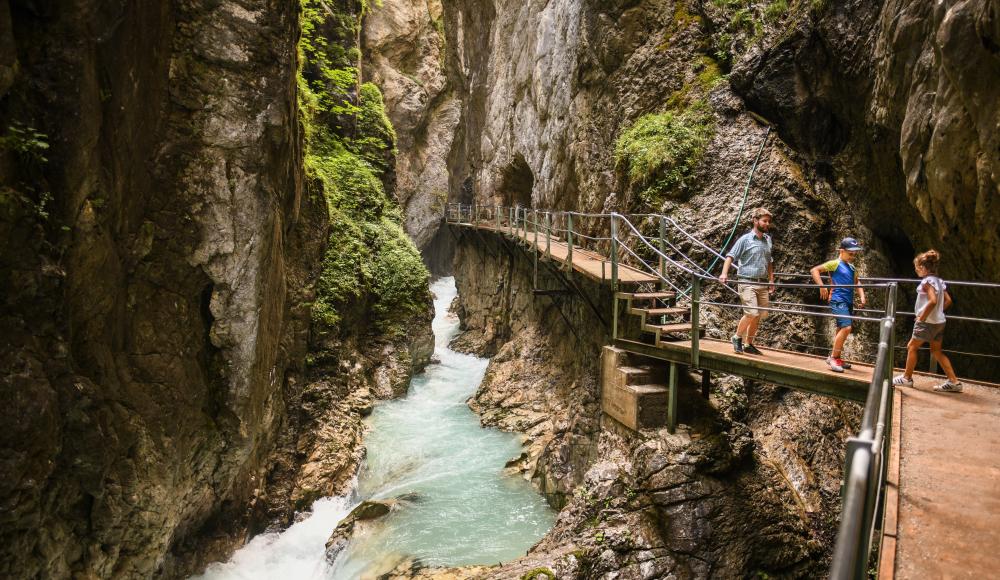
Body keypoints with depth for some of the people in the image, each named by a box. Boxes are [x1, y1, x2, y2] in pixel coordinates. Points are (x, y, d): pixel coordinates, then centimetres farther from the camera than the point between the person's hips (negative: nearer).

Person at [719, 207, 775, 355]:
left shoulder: (767, 239, 13)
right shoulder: (745, 239, -5)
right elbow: (730, 256, -10)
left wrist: (771, 280, 19)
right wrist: (724, 273, -25)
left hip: (762, 283, 6)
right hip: (747, 282, -6)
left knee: (760, 315, 8)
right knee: (751, 313, -17)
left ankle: (748, 344, 22)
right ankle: (737, 337, 6)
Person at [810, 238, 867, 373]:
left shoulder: (852, 268, 15)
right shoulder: (835, 264, -6)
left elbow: (856, 283, 23)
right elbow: (814, 270, -9)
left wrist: (862, 296, 7)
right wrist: (822, 286, -16)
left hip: (848, 302, 8)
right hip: (838, 300, -8)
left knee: (842, 329, 13)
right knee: (846, 327, -19)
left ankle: (836, 358, 24)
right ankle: (833, 357, -10)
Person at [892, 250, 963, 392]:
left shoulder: (927, 281, -17)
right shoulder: (939, 281, 10)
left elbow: (932, 301, -27)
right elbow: (948, 300, 13)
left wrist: (922, 317, -19)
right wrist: (938, 311, 14)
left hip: (927, 322, -9)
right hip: (939, 321, 9)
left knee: (912, 347, 6)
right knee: (936, 351, 14)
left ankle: (907, 377, 15)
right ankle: (954, 382, 12)